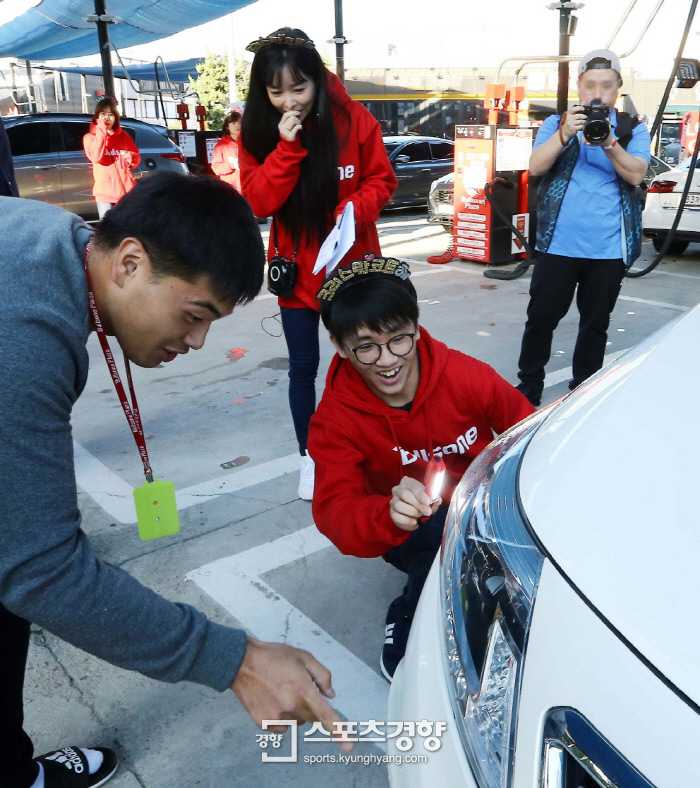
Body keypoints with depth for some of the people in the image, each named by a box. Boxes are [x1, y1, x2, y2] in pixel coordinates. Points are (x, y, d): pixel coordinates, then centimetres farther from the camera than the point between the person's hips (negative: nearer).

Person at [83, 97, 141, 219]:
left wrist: (130, 157, -8)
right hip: (105, 191, -3)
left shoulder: (124, 136, 12)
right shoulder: (90, 137, 3)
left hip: (127, 189, 3)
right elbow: (96, 157, -15)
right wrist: (101, 133, -13)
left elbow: (137, 159, 15)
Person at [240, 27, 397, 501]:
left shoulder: (354, 120, -9)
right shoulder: (258, 132, -5)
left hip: (351, 262, -1)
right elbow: (259, 202, -13)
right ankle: (310, 457, 24)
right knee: (303, 366, 7)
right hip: (297, 270, 1)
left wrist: (356, 210, -21)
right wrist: (287, 147, -24)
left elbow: (381, 180, -2)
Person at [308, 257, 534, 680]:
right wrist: (390, 515, -50)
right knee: (450, 530, -34)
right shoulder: (336, 419, -17)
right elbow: (334, 511, -28)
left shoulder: (466, 376, -18)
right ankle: (408, 624, -5)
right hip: (413, 535, -2)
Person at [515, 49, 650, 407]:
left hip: (608, 247, 1)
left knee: (595, 322, 10)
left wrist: (608, 143, -24)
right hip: (559, 242, -1)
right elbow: (536, 167, -7)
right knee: (542, 316, 2)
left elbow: (636, 174, -8)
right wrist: (565, 134, -23)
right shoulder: (556, 123, 8)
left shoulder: (633, 129, 8)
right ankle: (529, 388, 16)